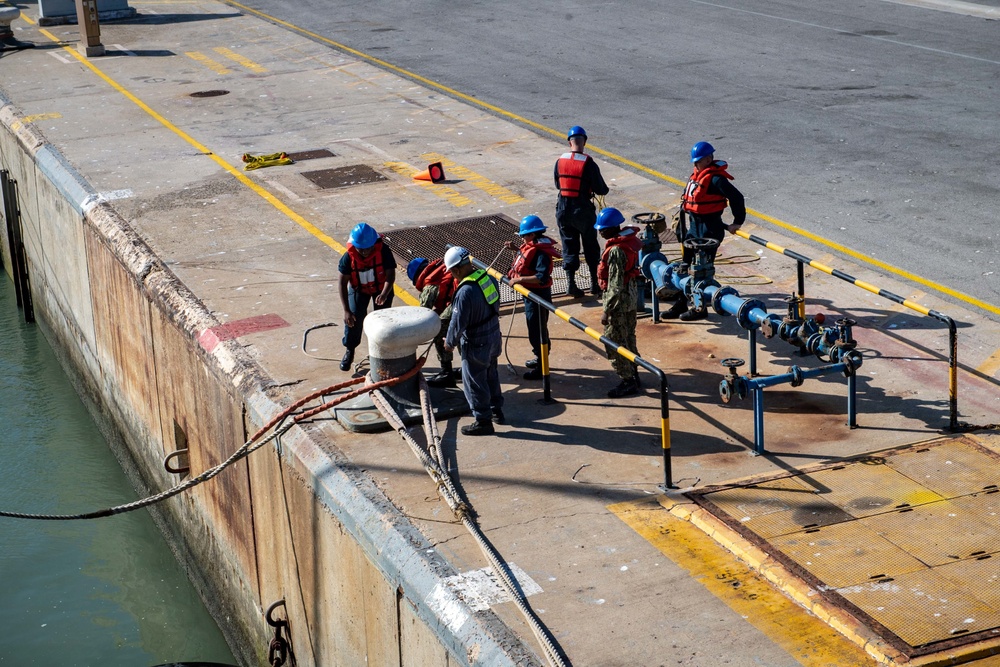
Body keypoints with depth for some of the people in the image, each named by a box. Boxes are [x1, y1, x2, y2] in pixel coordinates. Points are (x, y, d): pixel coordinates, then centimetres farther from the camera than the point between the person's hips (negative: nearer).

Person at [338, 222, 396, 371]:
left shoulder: (383, 251, -32)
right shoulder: (349, 257, -28)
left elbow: (390, 275, -31)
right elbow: (343, 283, -22)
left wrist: (384, 294, -52)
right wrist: (346, 310, -27)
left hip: (381, 288, 0)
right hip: (359, 289, 0)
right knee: (354, 317, -11)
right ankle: (349, 351, 11)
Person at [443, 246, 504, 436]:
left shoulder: (465, 292, -29)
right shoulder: (488, 278, -5)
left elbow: (458, 323, -21)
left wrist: (450, 342, -4)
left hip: (475, 344, -8)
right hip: (494, 337, 9)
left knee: (474, 382, 7)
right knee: (490, 375, 25)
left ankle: (483, 421, 16)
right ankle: (496, 410, 40)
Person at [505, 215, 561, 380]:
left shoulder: (541, 252, -26)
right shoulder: (533, 246, 3)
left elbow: (541, 278, -34)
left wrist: (520, 279, -31)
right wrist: (516, 249, 12)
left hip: (538, 296, -11)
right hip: (531, 294, 11)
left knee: (537, 331, -1)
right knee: (535, 329, 25)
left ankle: (541, 368, 9)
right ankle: (540, 359, 41)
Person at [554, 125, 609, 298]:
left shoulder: (560, 162, -3)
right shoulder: (589, 164, -16)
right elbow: (601, 189, -12)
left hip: (564, 209, 3)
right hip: (583, 210, -3)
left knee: (569, 246, 10)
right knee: (591, 246, 12)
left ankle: (571, 283, 1)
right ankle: (594, 283, 18)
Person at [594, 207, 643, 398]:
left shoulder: (616, 250, -27)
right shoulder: (630, 238, 1)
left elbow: (615, 285, -26)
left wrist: (606, 311, -20)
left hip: (619, 299, -10)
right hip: (632, 293, 10)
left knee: (615, 341, 1)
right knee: (628, 336, 22)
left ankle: (627, 381, 8)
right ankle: (633, 373, 34)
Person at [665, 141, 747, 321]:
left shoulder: (715, 178, -17)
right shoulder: (697, 175, 10)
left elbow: (736, 197, -19)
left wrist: (737, 222, -15)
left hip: (708, 229, -9)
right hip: (693, 226, 9)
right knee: (686, 264, 13)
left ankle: (701, 308, 7)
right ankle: (681, 303, 22)